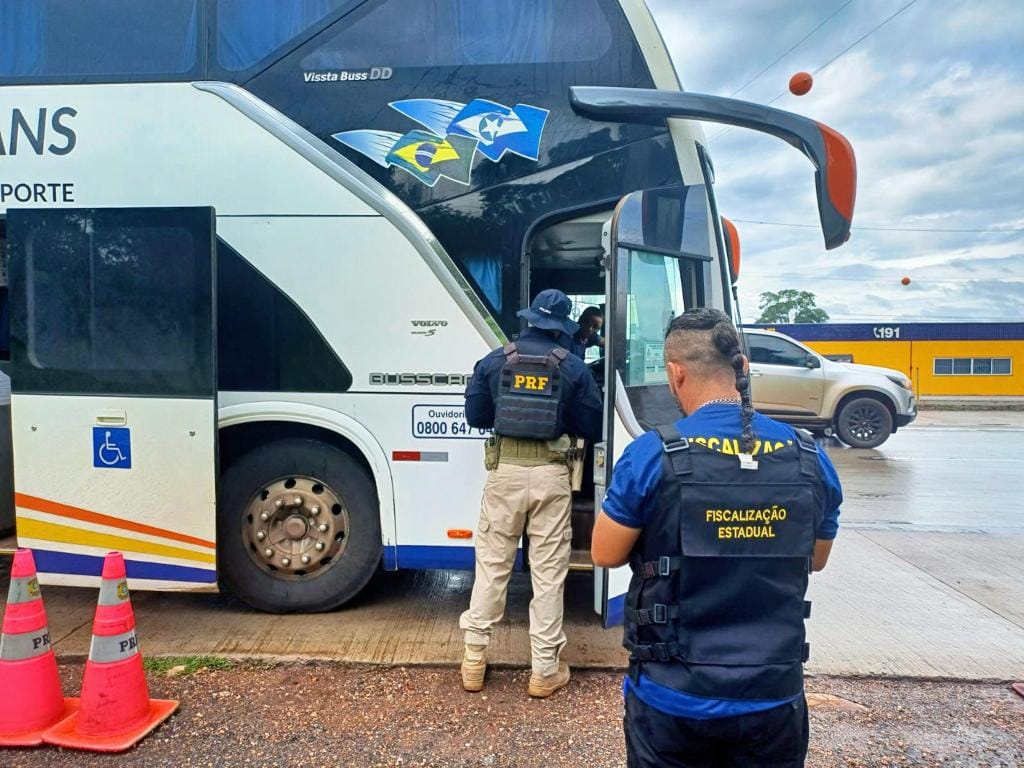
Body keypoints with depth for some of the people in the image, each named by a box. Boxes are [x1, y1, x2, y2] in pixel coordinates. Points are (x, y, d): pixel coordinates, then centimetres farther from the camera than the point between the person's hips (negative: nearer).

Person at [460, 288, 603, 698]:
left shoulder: (494, 361, 3)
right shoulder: (572, 367, 0)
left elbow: (475, 416, 8)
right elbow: (592, 428, 1)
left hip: (505, 470, 1)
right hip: (550, 474, -1)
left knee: (492, 564, 12)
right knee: (549, 572, 7)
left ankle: (474, 658, 21)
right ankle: (545, 670, 16)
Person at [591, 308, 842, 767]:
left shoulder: (651, 454, -17)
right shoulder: (810, 459, -5)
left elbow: (605, 555, -6)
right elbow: (817, 558, 10)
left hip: (675, 697, -2)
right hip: (774, 697, 3)